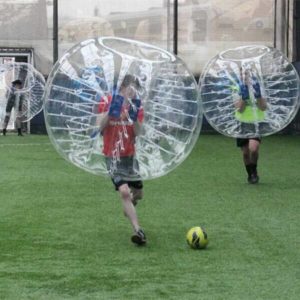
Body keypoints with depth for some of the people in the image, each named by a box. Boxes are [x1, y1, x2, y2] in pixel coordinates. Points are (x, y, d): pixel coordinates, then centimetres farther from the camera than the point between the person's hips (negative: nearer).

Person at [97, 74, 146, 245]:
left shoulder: (137, 106, 2)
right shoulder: (107, 101, -5)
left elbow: (137, 132, -8)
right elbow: (101, 127, -14)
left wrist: (134, 116, -24)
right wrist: (110, 110, -25)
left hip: (129, 155, 4)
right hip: (113, 156, -4)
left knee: (138, 194, 12)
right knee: (124, 192, -21)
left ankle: (128, 208, 48)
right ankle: (138, 230, -25)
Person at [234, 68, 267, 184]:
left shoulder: (258, 86, 0)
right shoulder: (237, 88, -1)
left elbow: (263, 107, -8)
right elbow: (239, 109, -11)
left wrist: (258, 95, -22)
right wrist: (243, 97, -26)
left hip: (257, 122, -1)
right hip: (242, 123, 1)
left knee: (253, 148, -22)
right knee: (245, 152, 8)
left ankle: (254, 171, 3)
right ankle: (250, 174, 31)